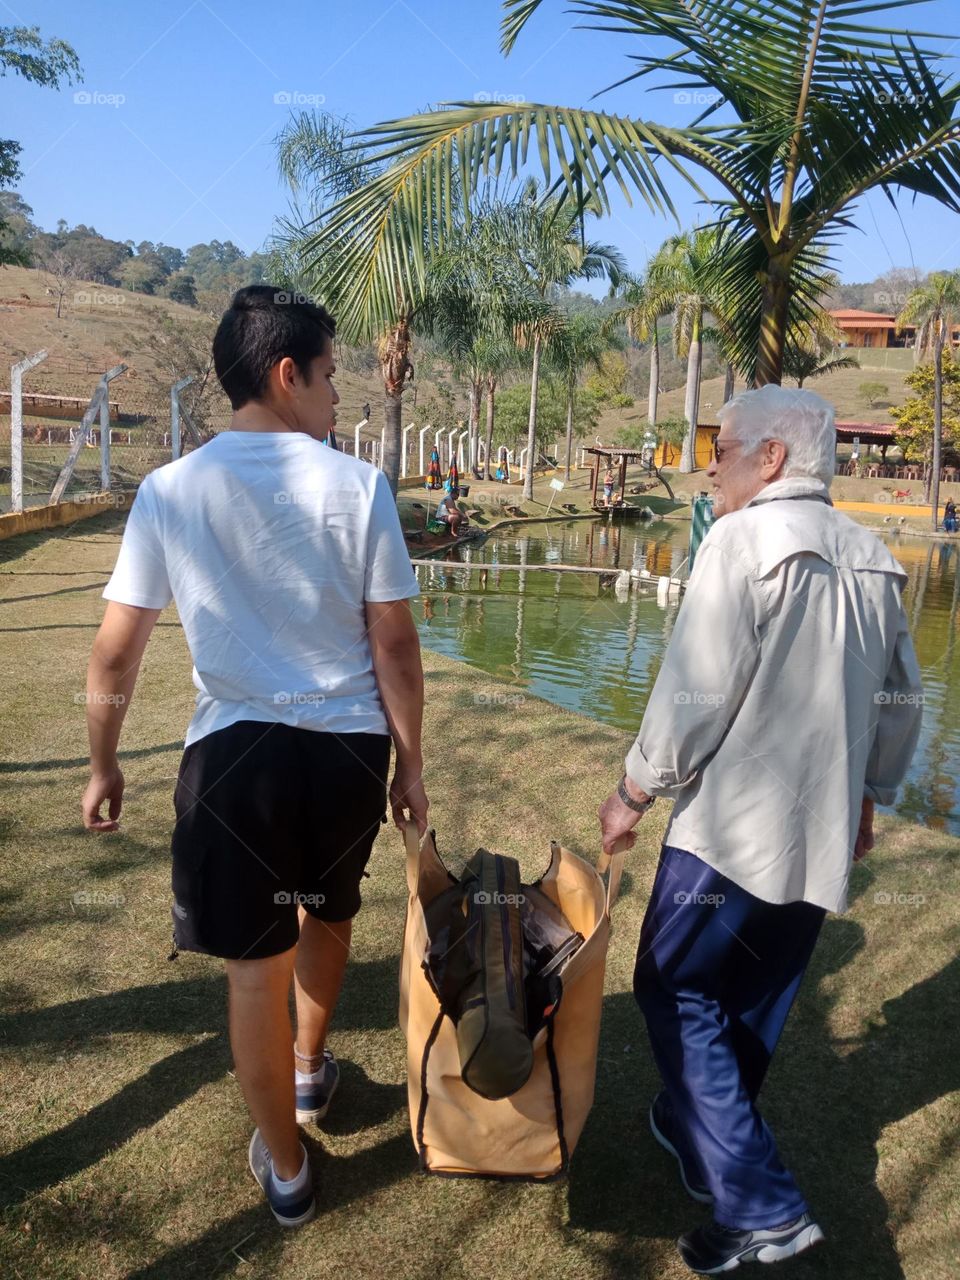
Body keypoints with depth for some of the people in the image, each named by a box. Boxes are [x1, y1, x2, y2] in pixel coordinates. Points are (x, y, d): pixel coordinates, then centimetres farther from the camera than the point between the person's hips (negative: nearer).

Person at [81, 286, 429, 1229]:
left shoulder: (169, 490, -3)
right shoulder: (356, 485, -7)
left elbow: (114, 653, -1)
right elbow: (395, 645, -5)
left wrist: (102, 766, 13)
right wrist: (410, 763, 6)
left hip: (234, 751, 0)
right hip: (349, 745, 1)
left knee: (255, 967, 13)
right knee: (327, 909, 28)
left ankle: (286, 1173, 30)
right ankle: (309, 1069, 52)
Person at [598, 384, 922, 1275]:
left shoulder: (744, 541, -14)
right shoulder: (872, 560, 8)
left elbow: (696, 693, -18)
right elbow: (901, 700, 14)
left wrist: (633, 793, -6)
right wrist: (867, 795, 26)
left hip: (731, 829, -7)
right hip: (822, 835, 8)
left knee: (677, 993, 5)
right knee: (755, 1001, 19)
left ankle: (758, 1207, 4)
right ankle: (699, 1128, 37)